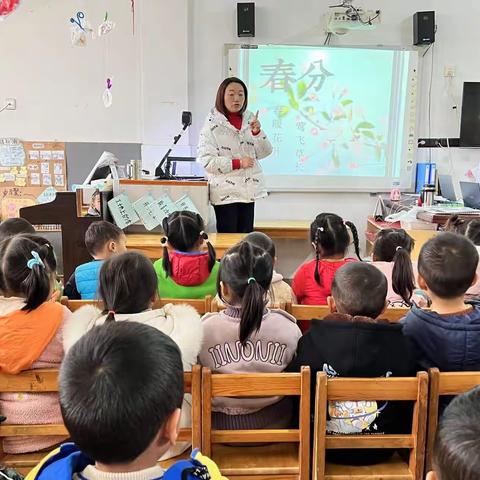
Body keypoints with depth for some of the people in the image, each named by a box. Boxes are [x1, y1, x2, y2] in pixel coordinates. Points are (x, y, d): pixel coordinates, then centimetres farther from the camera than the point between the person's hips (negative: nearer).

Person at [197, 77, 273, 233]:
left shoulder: (250, 120, 9)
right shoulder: (213, 124, -8)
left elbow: (264, 152, 7)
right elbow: (206, 160, -16)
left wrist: (257, 132, -11)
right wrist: (238, 163, -18)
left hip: (248, 189, 5)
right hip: (226, 192, -5)